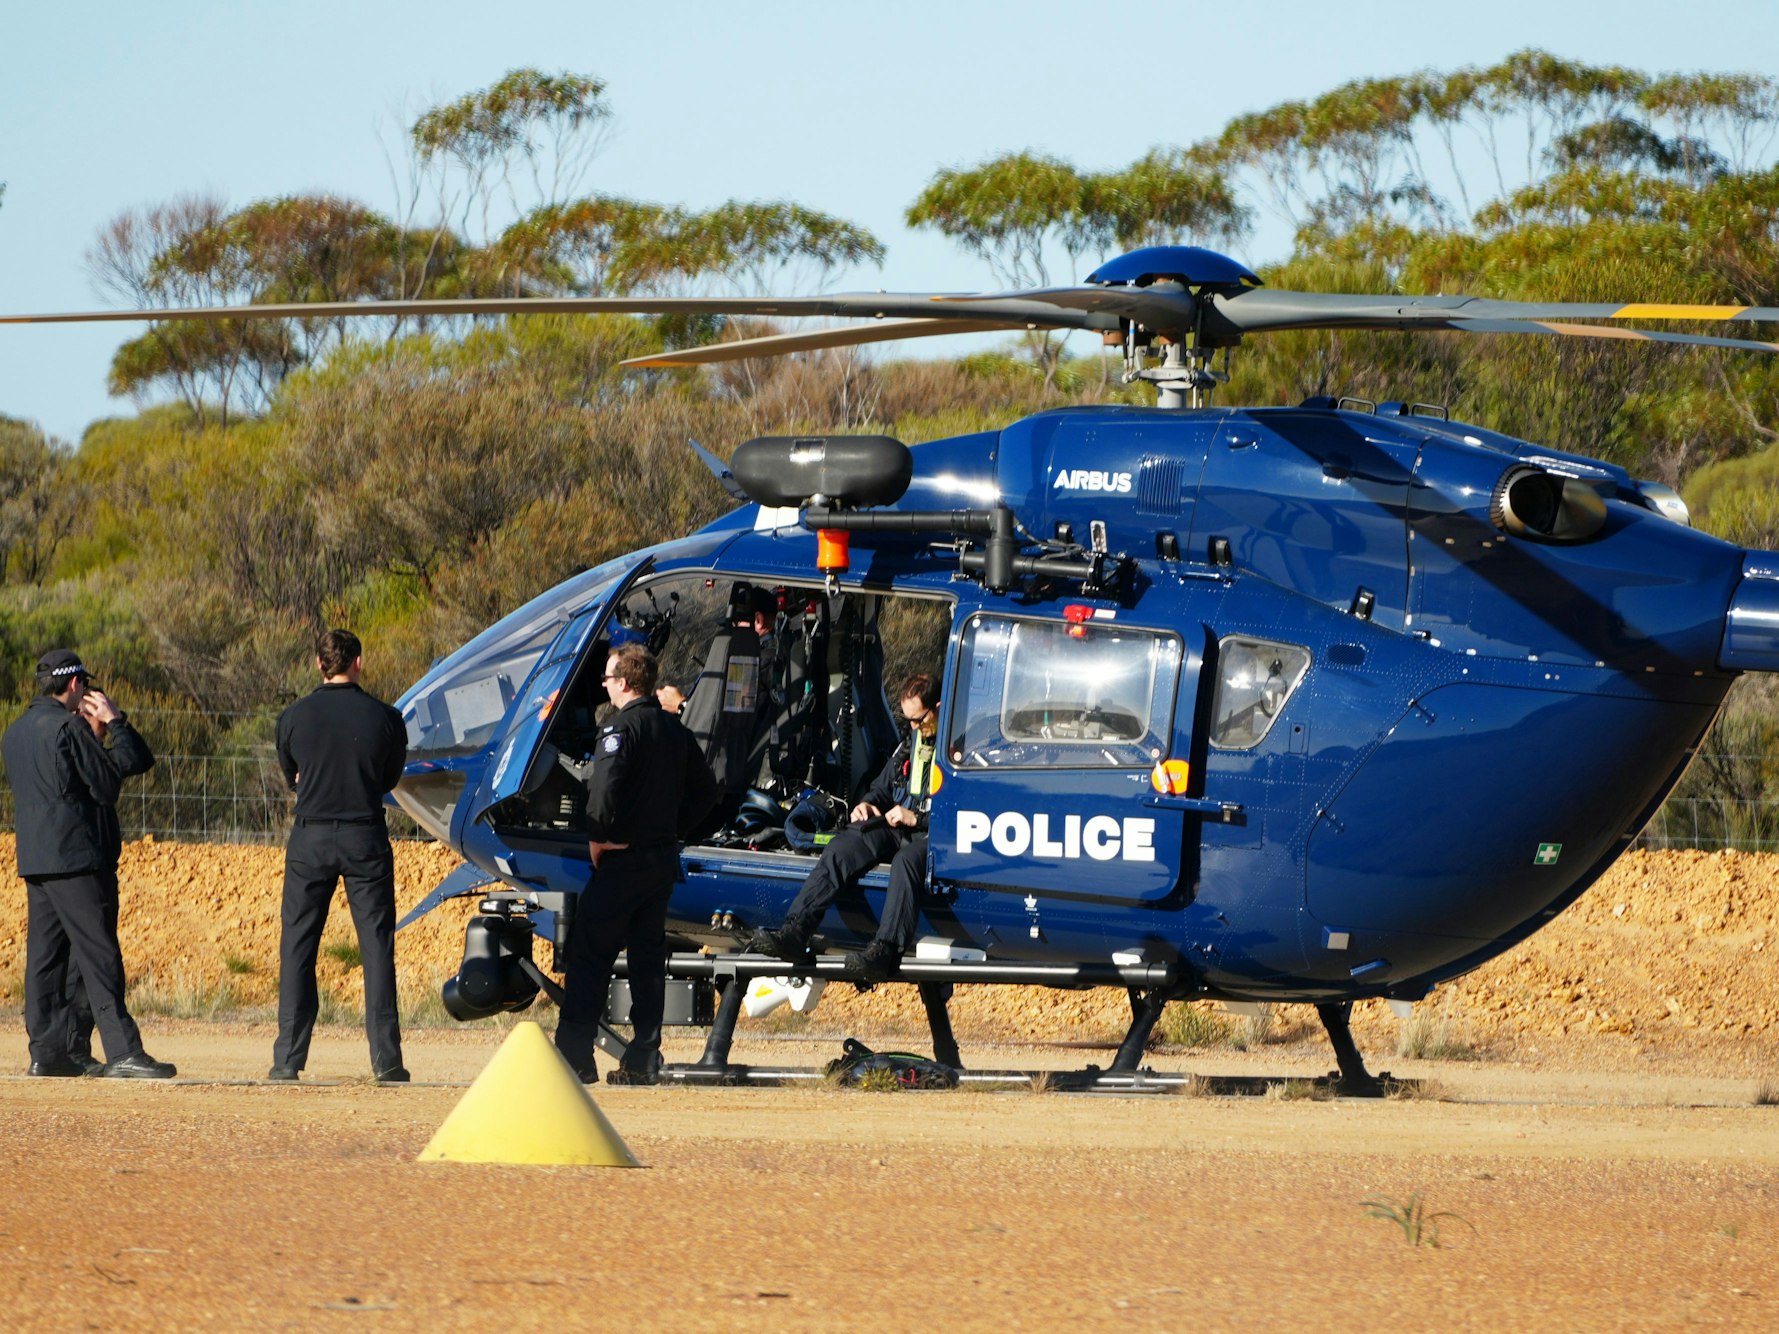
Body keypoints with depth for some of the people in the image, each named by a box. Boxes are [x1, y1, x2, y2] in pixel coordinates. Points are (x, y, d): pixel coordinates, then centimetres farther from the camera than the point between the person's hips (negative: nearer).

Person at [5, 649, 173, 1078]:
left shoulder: (15, 733, 15)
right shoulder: (68, 727, -11)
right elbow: (108, 785, -10)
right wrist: (114, 723, -1)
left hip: (32, 861, 8)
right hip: (75, 858, -8)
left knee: (44, 956, 9)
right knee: (98, 957, -10)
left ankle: (46, 1051, 8)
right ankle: (122, 1051, -14)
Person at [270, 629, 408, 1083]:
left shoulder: (294, 717, -2)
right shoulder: (384, 718, -3)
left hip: (310, 840, 0)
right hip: (366, 840, 0)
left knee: (297, 948, 5)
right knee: (376, 947, 3)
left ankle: (288, 1058, 1)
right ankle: (386, 1060, -1)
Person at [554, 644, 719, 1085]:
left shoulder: (621, 727, -12)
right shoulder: (676, 731, 12)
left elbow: (606, 786, -25)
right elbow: (706, 789, 18)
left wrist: (598, 837, -14)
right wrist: (675, 830, 16)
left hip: (621, 861, -7)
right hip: (663, 859, 7)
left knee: (588, 955, -4)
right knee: (648, 958, 10)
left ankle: (574, 1056, -7)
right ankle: (643, 1060, 8)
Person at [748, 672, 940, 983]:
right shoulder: (910, 745, 23)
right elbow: (883, 788, 35)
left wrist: (916, 818, -17)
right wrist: (868, 805, 11)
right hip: (896, 828, 7)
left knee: (906, 861, -40)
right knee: (840, 849, -19)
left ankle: (885, 950, -53)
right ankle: (795, 931, -32)